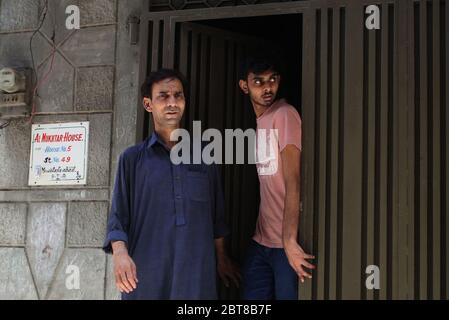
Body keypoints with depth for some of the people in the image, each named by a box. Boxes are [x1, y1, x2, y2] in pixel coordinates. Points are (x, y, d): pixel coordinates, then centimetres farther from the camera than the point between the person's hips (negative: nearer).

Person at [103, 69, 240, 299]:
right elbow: (118, 216, 2)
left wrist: (221, 258, 20)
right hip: (145, 274, -1)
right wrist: (120, 252, -14)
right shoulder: (132, 159, 7)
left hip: (197, 273, 2)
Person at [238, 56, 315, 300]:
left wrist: (289, 240, -25)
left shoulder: (285, 114, -10)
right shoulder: (257, 121, 12)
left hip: (286, 243, -7)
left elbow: (293, 181, -18)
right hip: (260, 242, 7)